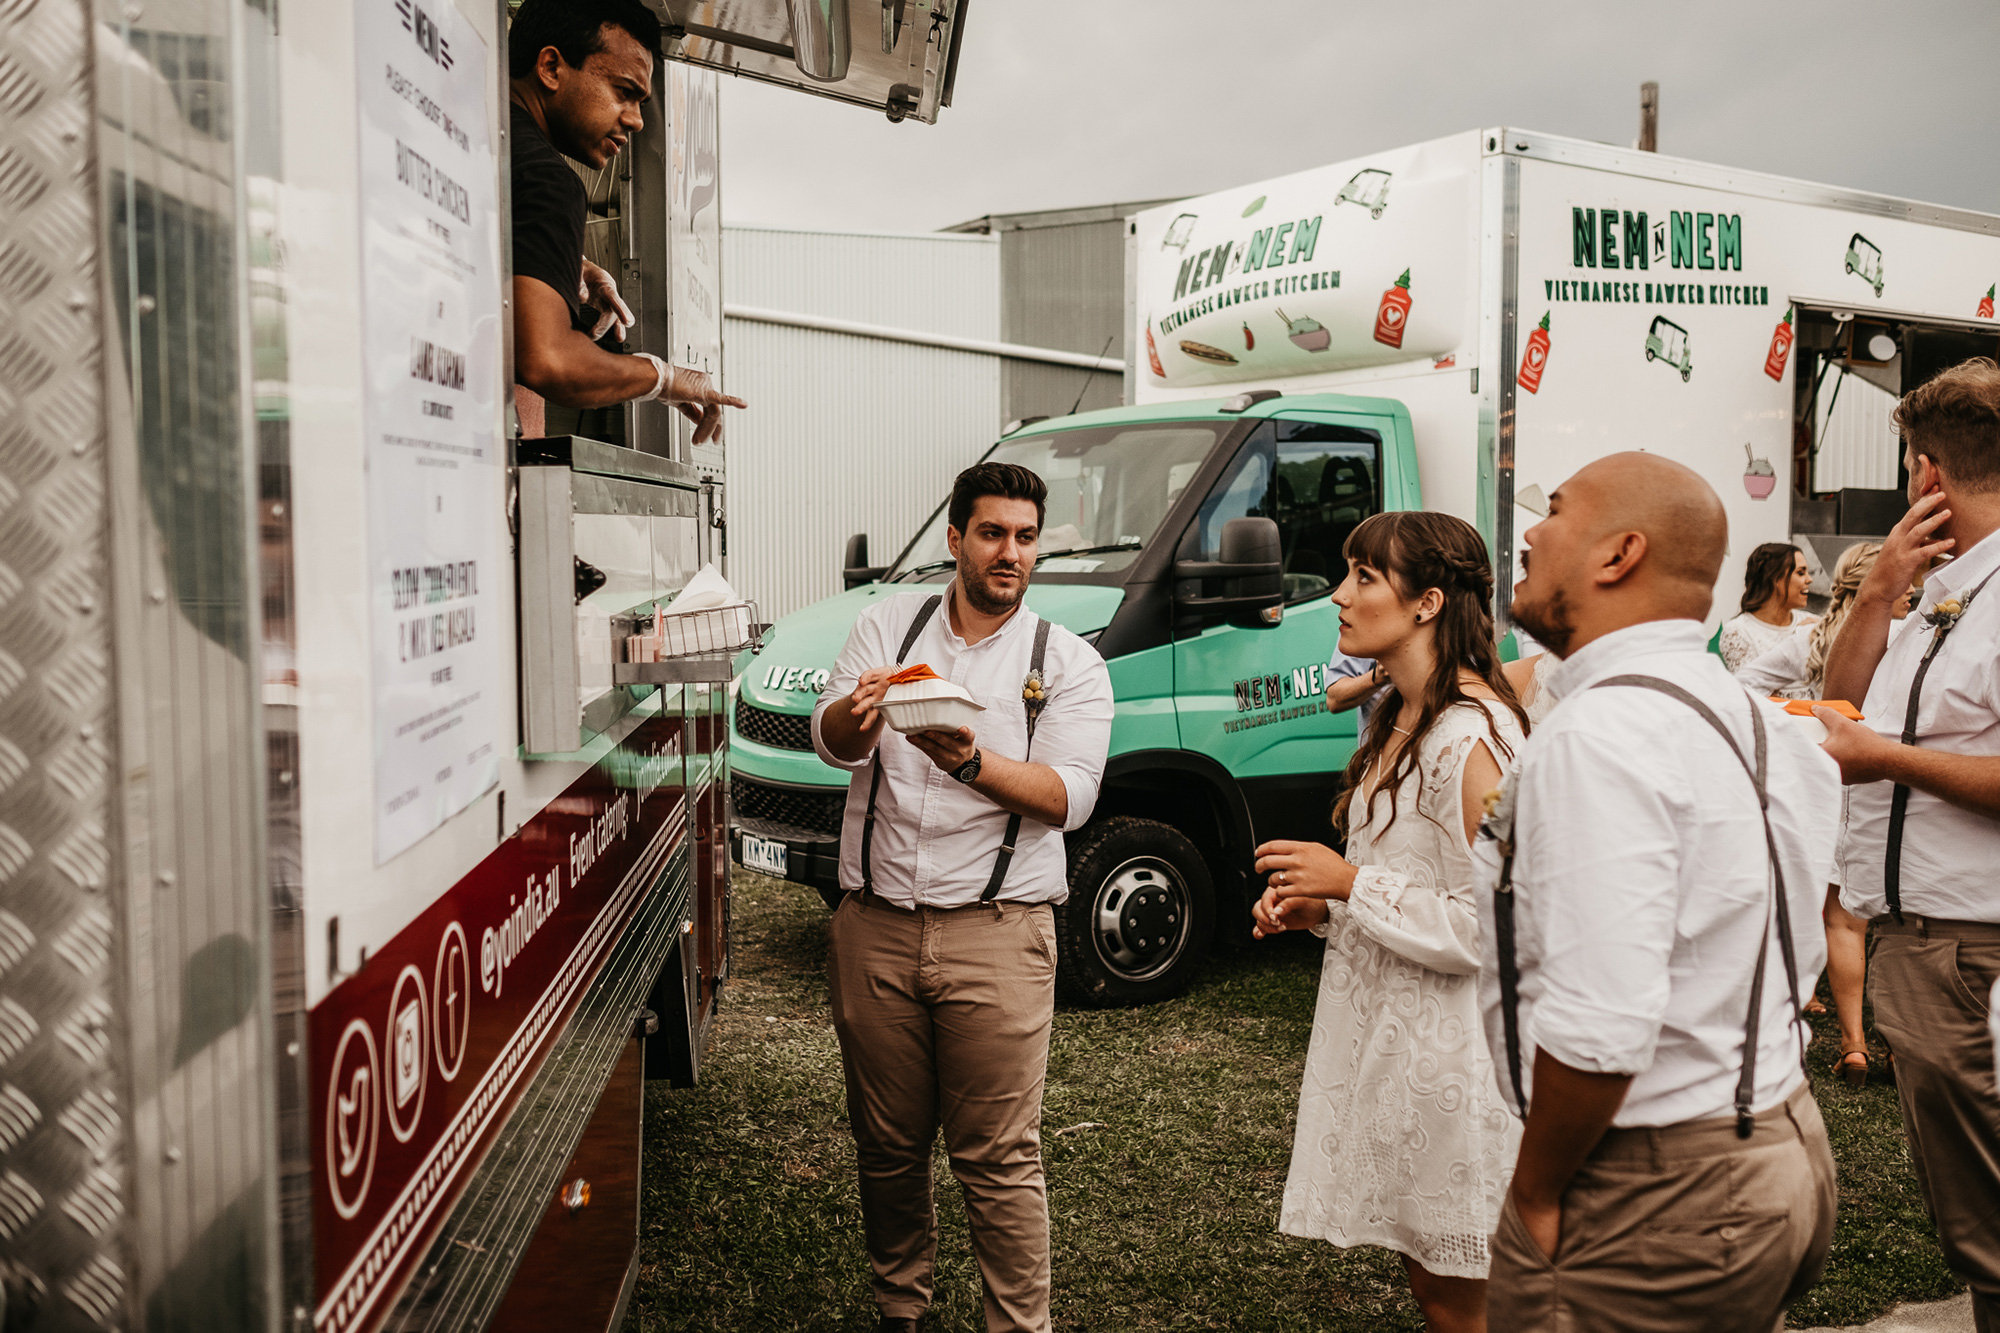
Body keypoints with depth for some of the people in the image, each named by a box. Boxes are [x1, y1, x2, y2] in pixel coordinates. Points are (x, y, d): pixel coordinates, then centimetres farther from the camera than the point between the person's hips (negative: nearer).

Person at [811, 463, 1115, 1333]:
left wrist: (972, 764, -26)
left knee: (999, 1157, -2)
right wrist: (854, 715, -29)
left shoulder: (1068, 664, 4)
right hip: (874, 927, 2)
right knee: (886, 1143, 13)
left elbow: (1069, 796, -8)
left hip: (995, 934, -2)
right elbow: (831, 743, -4)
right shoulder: (889, 625, 9)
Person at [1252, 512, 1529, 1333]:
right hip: (1387, 1033, 9)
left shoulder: (1470, 737, -20)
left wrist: (1350, 883, -18)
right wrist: (1318, 906, 6)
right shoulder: (1401, 720, 11)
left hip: (1446, 1051, -9)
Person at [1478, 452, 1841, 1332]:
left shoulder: (1598, 736, -24)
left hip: (1656, 1200, -9)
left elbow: (1597, 1029, -30)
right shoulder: (1748, 716, 8)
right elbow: (1796, 956, 16)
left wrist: (1535, 1194, -16)